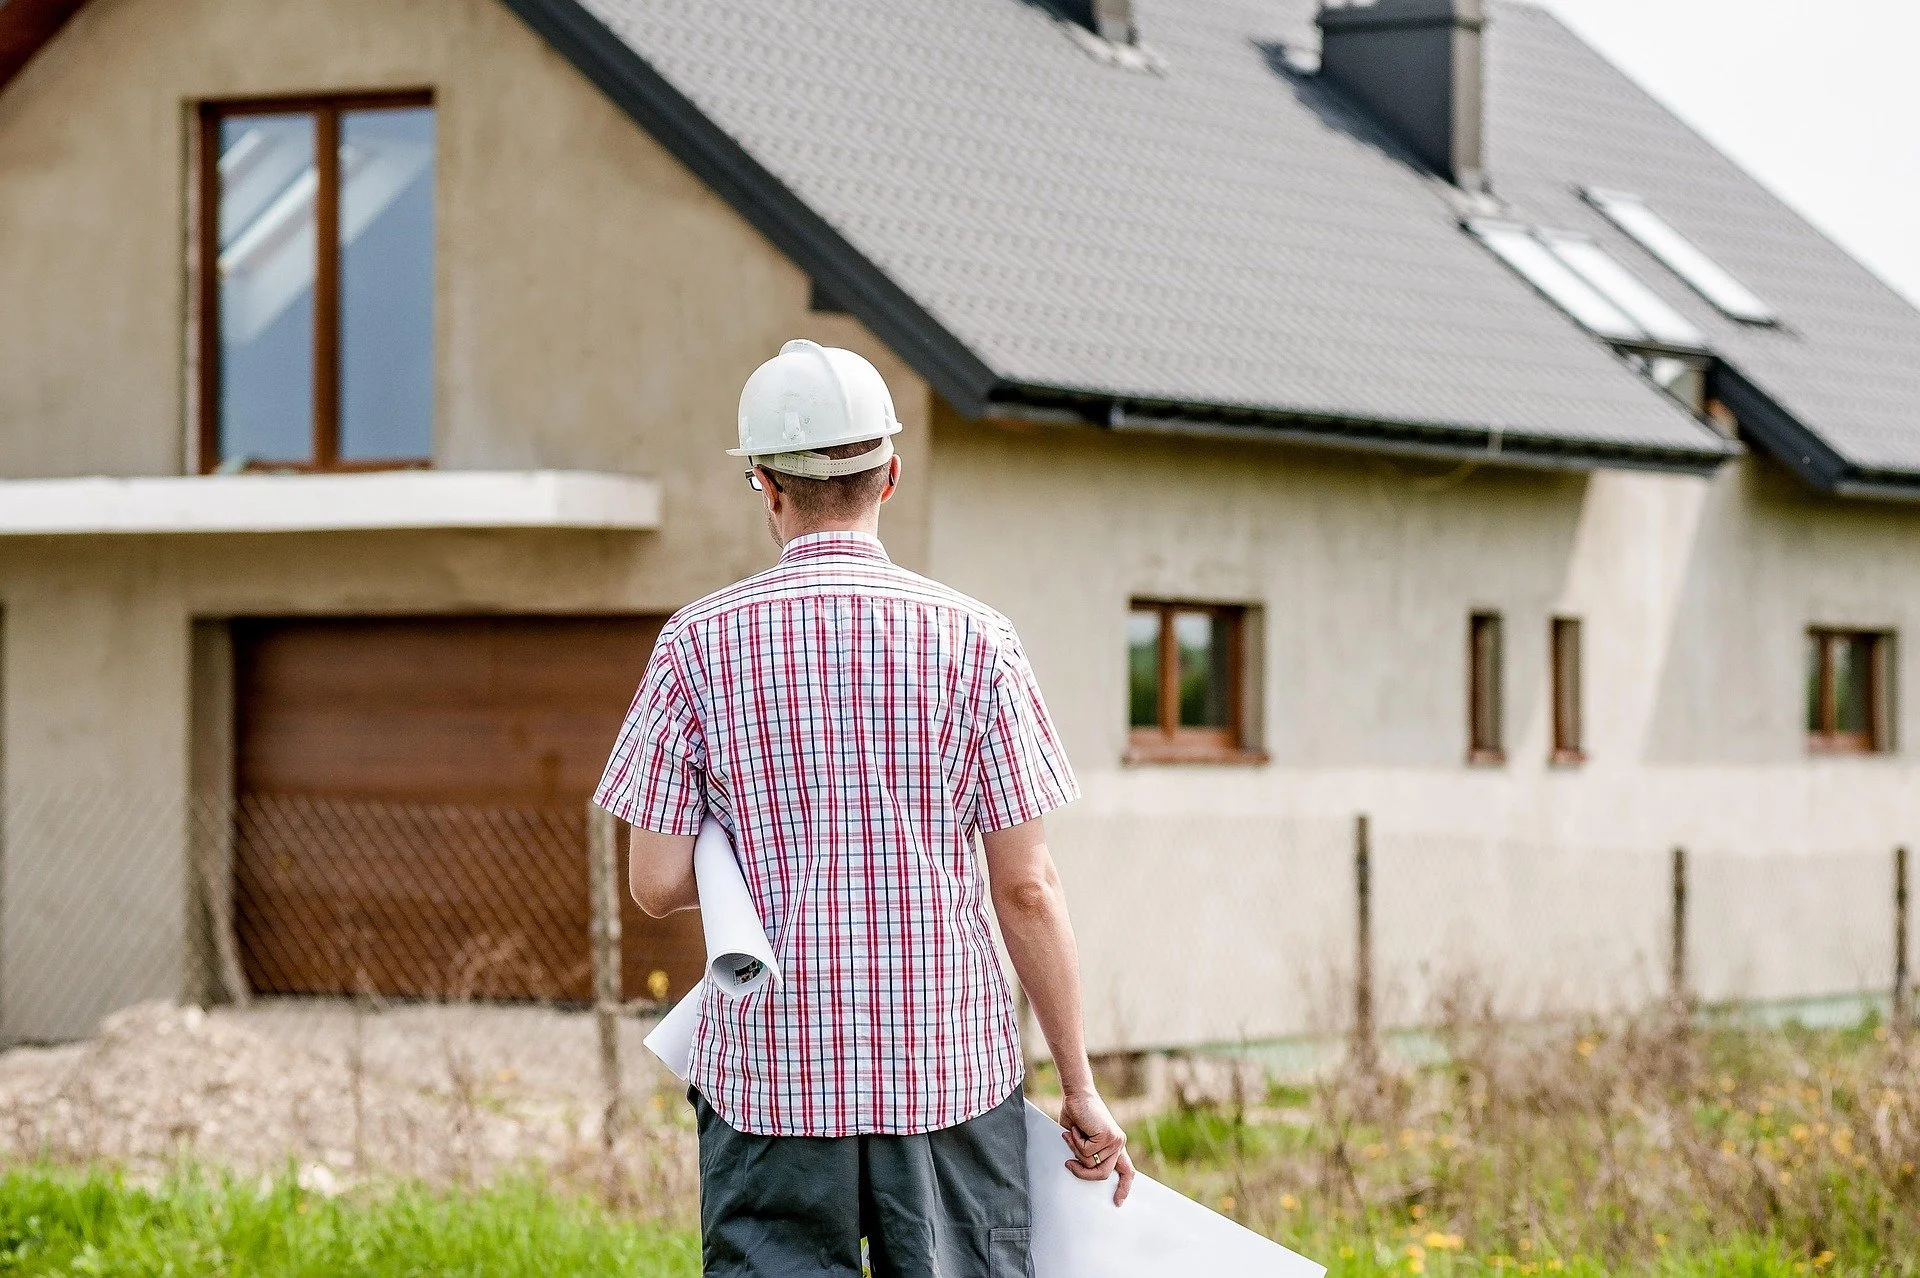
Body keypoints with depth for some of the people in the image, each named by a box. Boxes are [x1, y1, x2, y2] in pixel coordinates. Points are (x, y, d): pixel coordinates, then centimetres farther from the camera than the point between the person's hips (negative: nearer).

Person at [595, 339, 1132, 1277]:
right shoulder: (974, 640, -2)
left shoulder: (700, 644, -2)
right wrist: (1079, 1086, 5)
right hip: (950, 1063, 0)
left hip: (769, 1069, 0)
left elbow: (656, 885, -2)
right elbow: (1026, 888, -2)